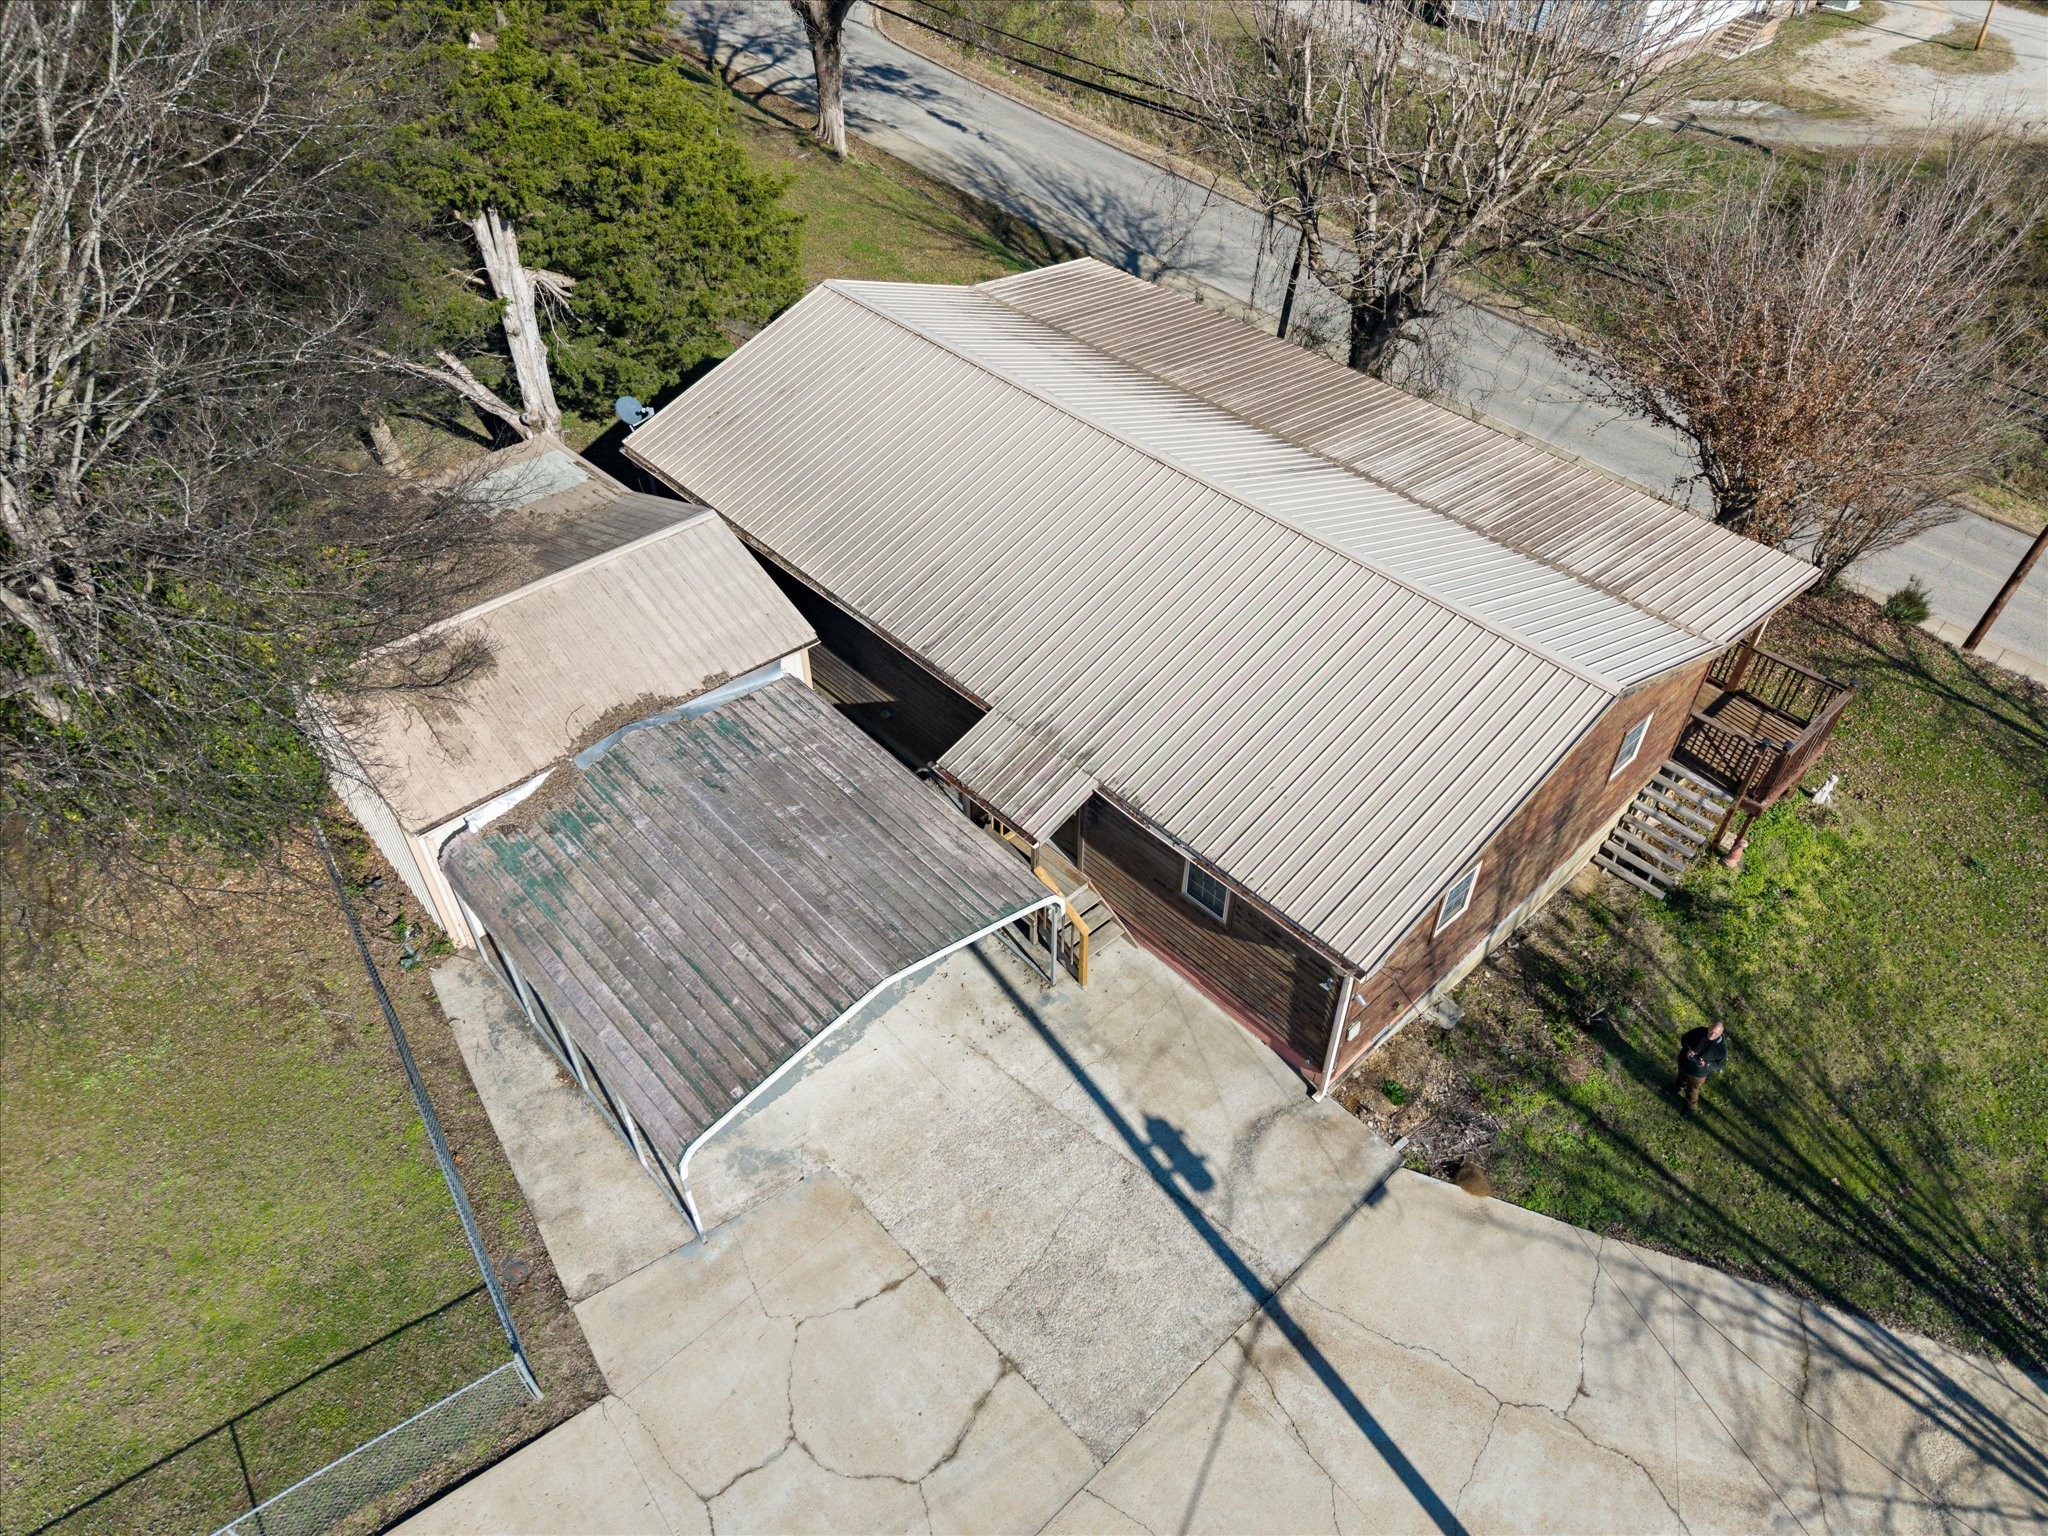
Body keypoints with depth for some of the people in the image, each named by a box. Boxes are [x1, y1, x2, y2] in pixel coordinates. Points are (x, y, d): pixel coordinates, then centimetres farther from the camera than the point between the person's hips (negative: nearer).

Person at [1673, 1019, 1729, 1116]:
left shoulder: (1721, 1047, -31)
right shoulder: (1699, 1032, -26)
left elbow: (1720, 1064, -15)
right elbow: (1684, 1038, -8)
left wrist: (1706, 1064, -31)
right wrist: (1687, 1049, -27)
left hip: (1698, 1073, -2)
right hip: (1684, 1064, 3)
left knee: (1692, 1090, 24)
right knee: (1681, 1078, 35)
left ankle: (1690, 1106, 54)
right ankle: (1677, 1087, 69)